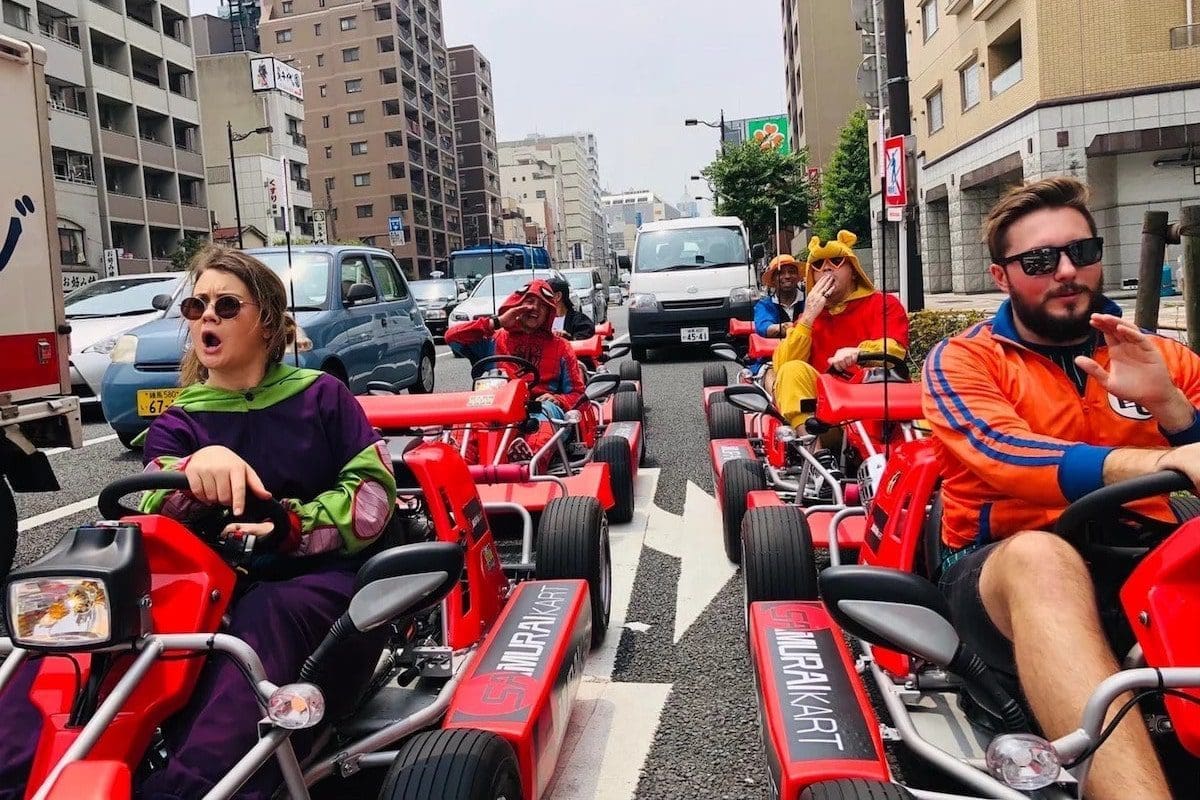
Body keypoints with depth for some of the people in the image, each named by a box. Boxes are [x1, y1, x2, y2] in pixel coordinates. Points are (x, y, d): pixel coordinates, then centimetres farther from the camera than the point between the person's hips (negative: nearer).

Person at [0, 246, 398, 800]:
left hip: (318, 576, -3)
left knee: (265, 621, -38)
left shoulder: (321, 397, 7)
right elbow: (154, 512, -7)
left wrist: (291, 527, -18)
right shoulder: (178, 423, 14)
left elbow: (375, 490, -3)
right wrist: (197, 468, -30)